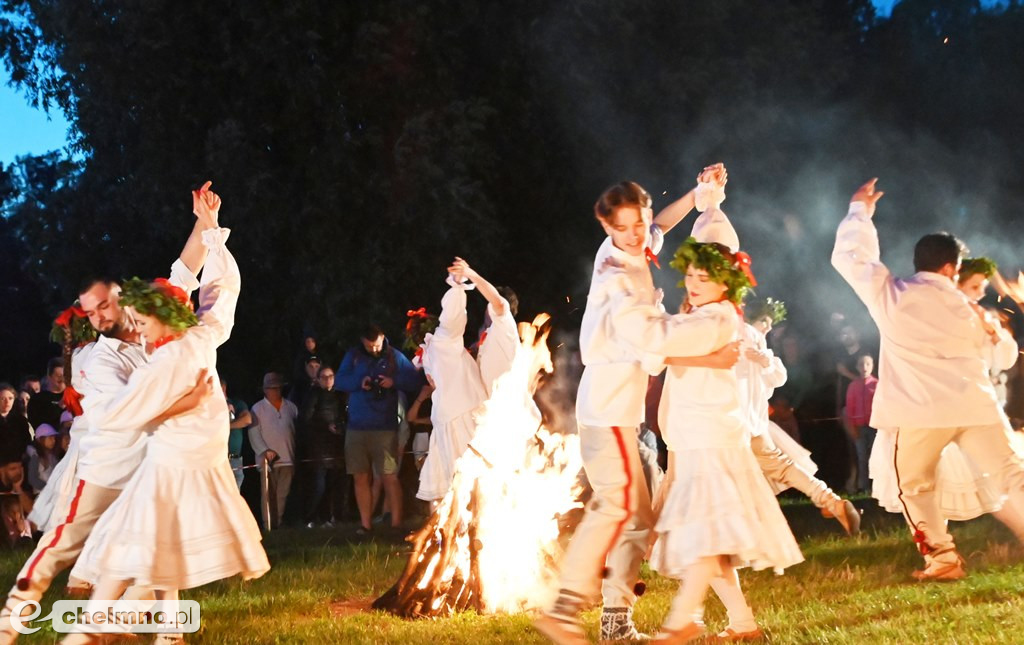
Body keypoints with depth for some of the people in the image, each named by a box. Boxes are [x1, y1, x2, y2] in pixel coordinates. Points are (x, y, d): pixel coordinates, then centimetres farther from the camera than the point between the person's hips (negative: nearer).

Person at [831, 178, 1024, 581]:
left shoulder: (890, 294, 4)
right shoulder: (968, 307, 12)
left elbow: (849, 256, 16)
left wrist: (859, 211, 27)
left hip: (922, 410, -1)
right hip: (974, 405, 1)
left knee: (915, 486, 16)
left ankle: (942, 558, 6)